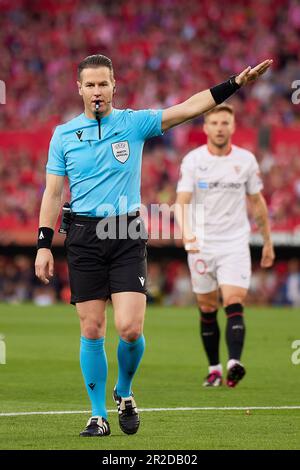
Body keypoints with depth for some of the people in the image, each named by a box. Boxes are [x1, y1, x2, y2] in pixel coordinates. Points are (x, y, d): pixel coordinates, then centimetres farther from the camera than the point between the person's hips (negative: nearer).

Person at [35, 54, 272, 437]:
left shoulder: (134, 123, 3)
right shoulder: (64, 135, 5)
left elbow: (188, 108, -5)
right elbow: (53, 193, 7)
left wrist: (235, 84, -15)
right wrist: (43, 245, 0)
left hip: (127, 235, -1)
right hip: (83, 236, 1)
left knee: (130, 328, -11)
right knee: (91, 330, 1)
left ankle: (124, 393, 17)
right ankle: (98, 415, 12)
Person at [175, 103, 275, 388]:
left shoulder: (246, 160, 1)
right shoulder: (192, 160, -4)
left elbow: (256, 202, 13)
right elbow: (182, 201, -12)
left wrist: (267, 241, 16)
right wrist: (186, 232, -31)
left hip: (235, 245, 0)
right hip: (201, 246, 0)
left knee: (234, 304, -17)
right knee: (207, 311, 7)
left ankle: (234, 364, -29)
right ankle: (214, 369, 17)